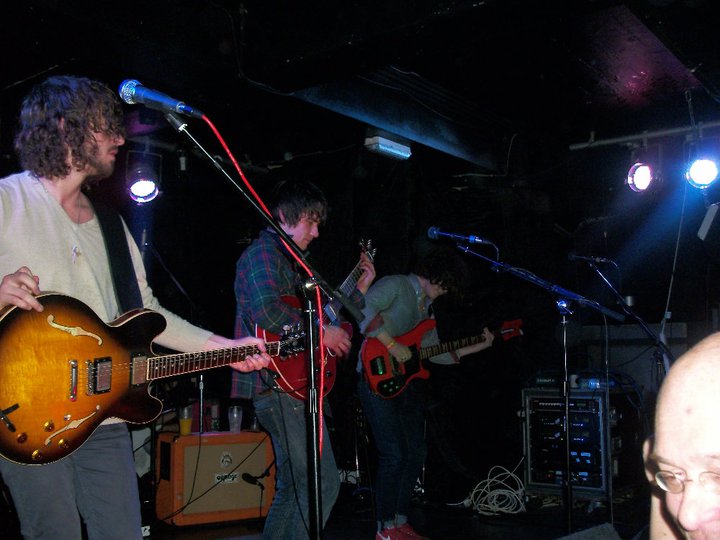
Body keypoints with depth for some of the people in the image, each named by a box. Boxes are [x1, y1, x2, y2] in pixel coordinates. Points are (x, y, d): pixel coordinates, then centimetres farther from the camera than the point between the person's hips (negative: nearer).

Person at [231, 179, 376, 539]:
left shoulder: (289, 261, 23)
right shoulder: (264, 252, -8)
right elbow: (265, 311, -27)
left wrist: (359, 289, 26)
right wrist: (321, 332, -18)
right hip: (279, 384, -11)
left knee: (293, 488, 16)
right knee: (323, 482, -11)